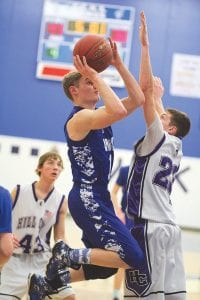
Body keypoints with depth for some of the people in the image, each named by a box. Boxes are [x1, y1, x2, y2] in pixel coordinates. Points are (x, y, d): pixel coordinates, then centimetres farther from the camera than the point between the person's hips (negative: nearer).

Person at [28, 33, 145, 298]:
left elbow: (137, 100, 12)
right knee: (133, 259, -16)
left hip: (97, 199, 10)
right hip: (87, 199, -10)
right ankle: (68, 255, -6)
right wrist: (94, 75, -22)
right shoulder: (79, 118, -14)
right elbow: (119, 110, -31)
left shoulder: (97, 116, 15)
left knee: (103, 267, 17)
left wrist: (119, 65, 8)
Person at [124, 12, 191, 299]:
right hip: (169, 227, 9)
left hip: (150, 228, -9)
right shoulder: (175, 147, 15)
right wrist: (158, 98, 51)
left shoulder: (158, 140, -5)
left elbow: (145, 89, -10)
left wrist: (145, 45, -7)